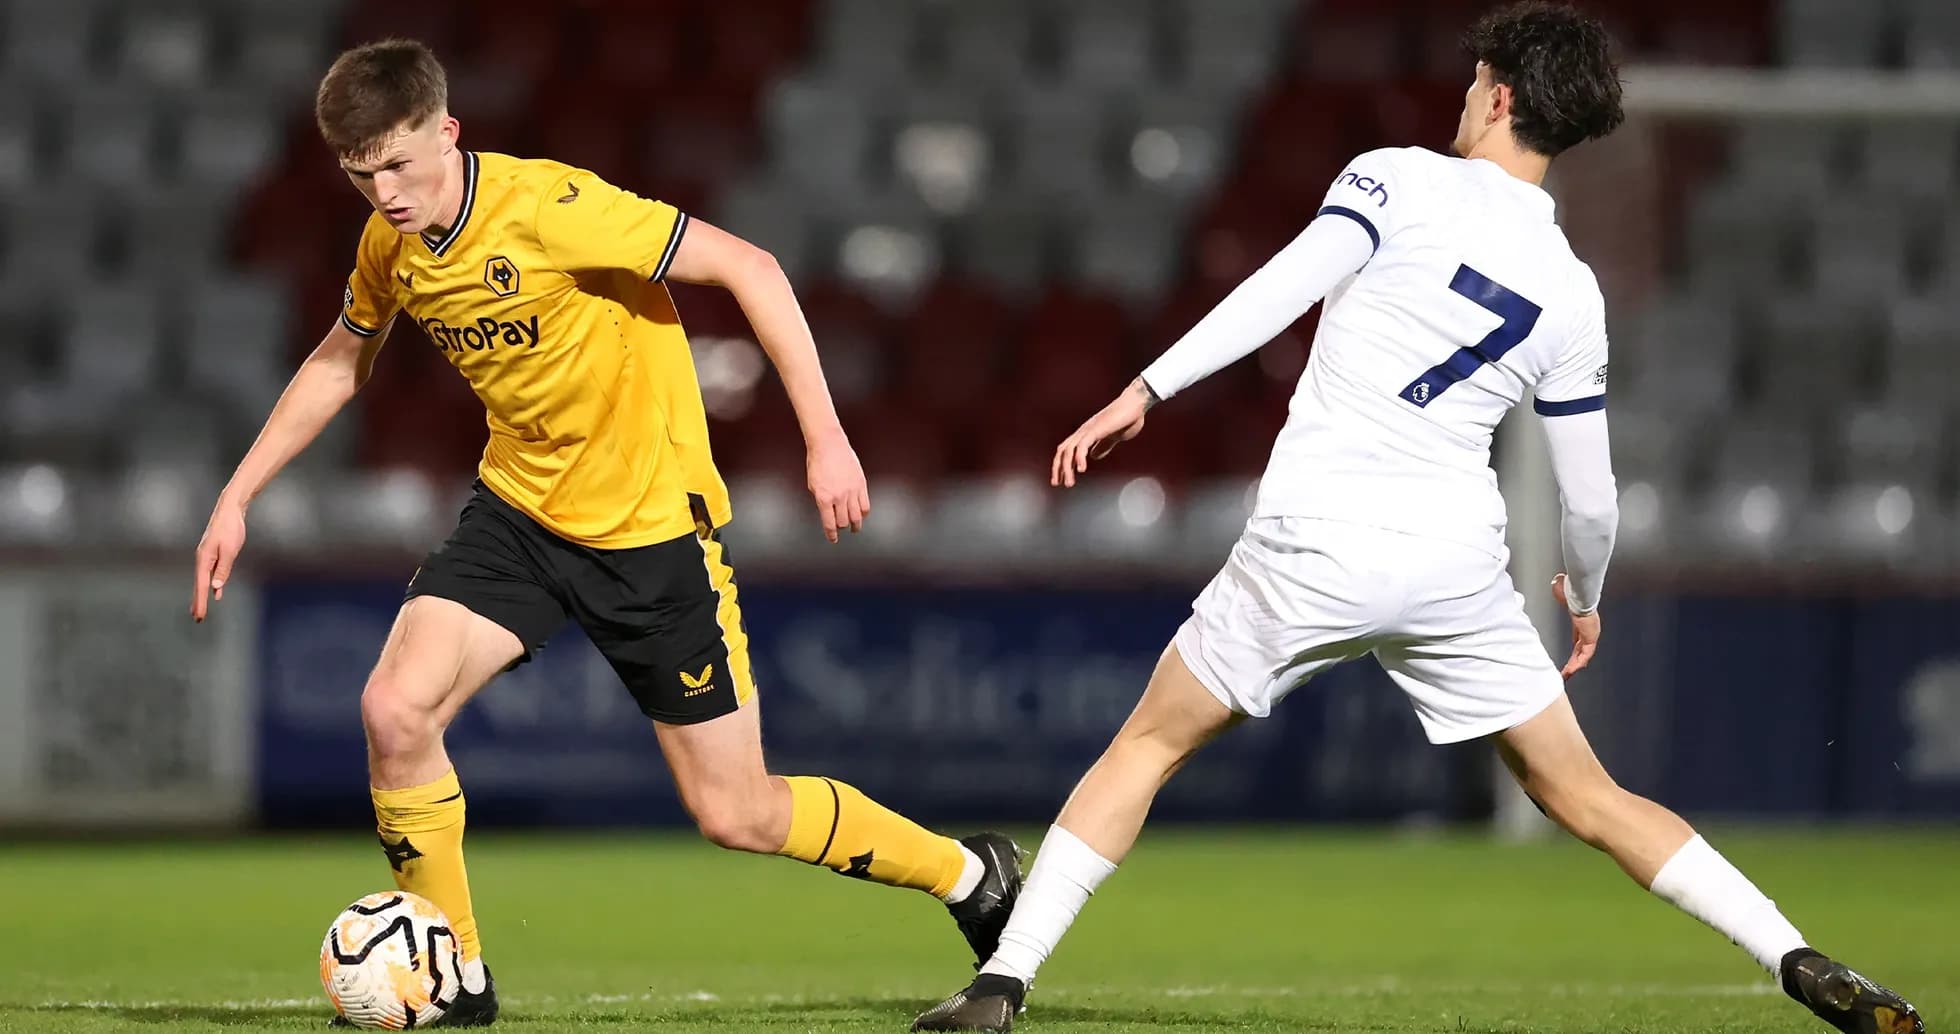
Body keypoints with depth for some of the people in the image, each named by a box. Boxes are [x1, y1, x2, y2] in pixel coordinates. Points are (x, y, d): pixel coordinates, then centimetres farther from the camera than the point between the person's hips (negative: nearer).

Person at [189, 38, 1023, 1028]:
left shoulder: (547, 207, -26)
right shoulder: (387, 246, -4)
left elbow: (748, 268, -23)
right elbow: (341, 359, 18)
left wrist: (825, 438, -26)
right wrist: (237, 496, 14)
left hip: (651, 523, -6)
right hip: (519, 510, 6)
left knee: (735, 814, -1)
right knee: (394, 708, -17)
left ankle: (970, 875, 24)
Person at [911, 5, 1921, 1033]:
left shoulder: (1400, 179, 1)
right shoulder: (1573, 298, 11)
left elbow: (1283, 287, -15)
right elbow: (1589, 496, 16)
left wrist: (1144, 390, -15)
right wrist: (1586, 599, 35)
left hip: (1313, 542, -3)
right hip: (1456, 560, 3)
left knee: (1147, 745, 12)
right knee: (1587, 797, 11)